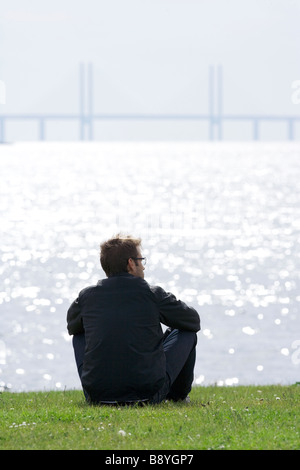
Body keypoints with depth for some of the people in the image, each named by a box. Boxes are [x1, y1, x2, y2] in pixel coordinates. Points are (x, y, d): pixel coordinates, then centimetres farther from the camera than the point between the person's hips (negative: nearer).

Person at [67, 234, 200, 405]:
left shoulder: (86, 296, 3)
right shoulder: (153, 294, -4)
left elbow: (72, 327, 26)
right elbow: (194, 322, 11)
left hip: (98, 395, 3)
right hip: (149, 392, -3)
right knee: (187, 332, 19)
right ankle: (178, 395, 37)